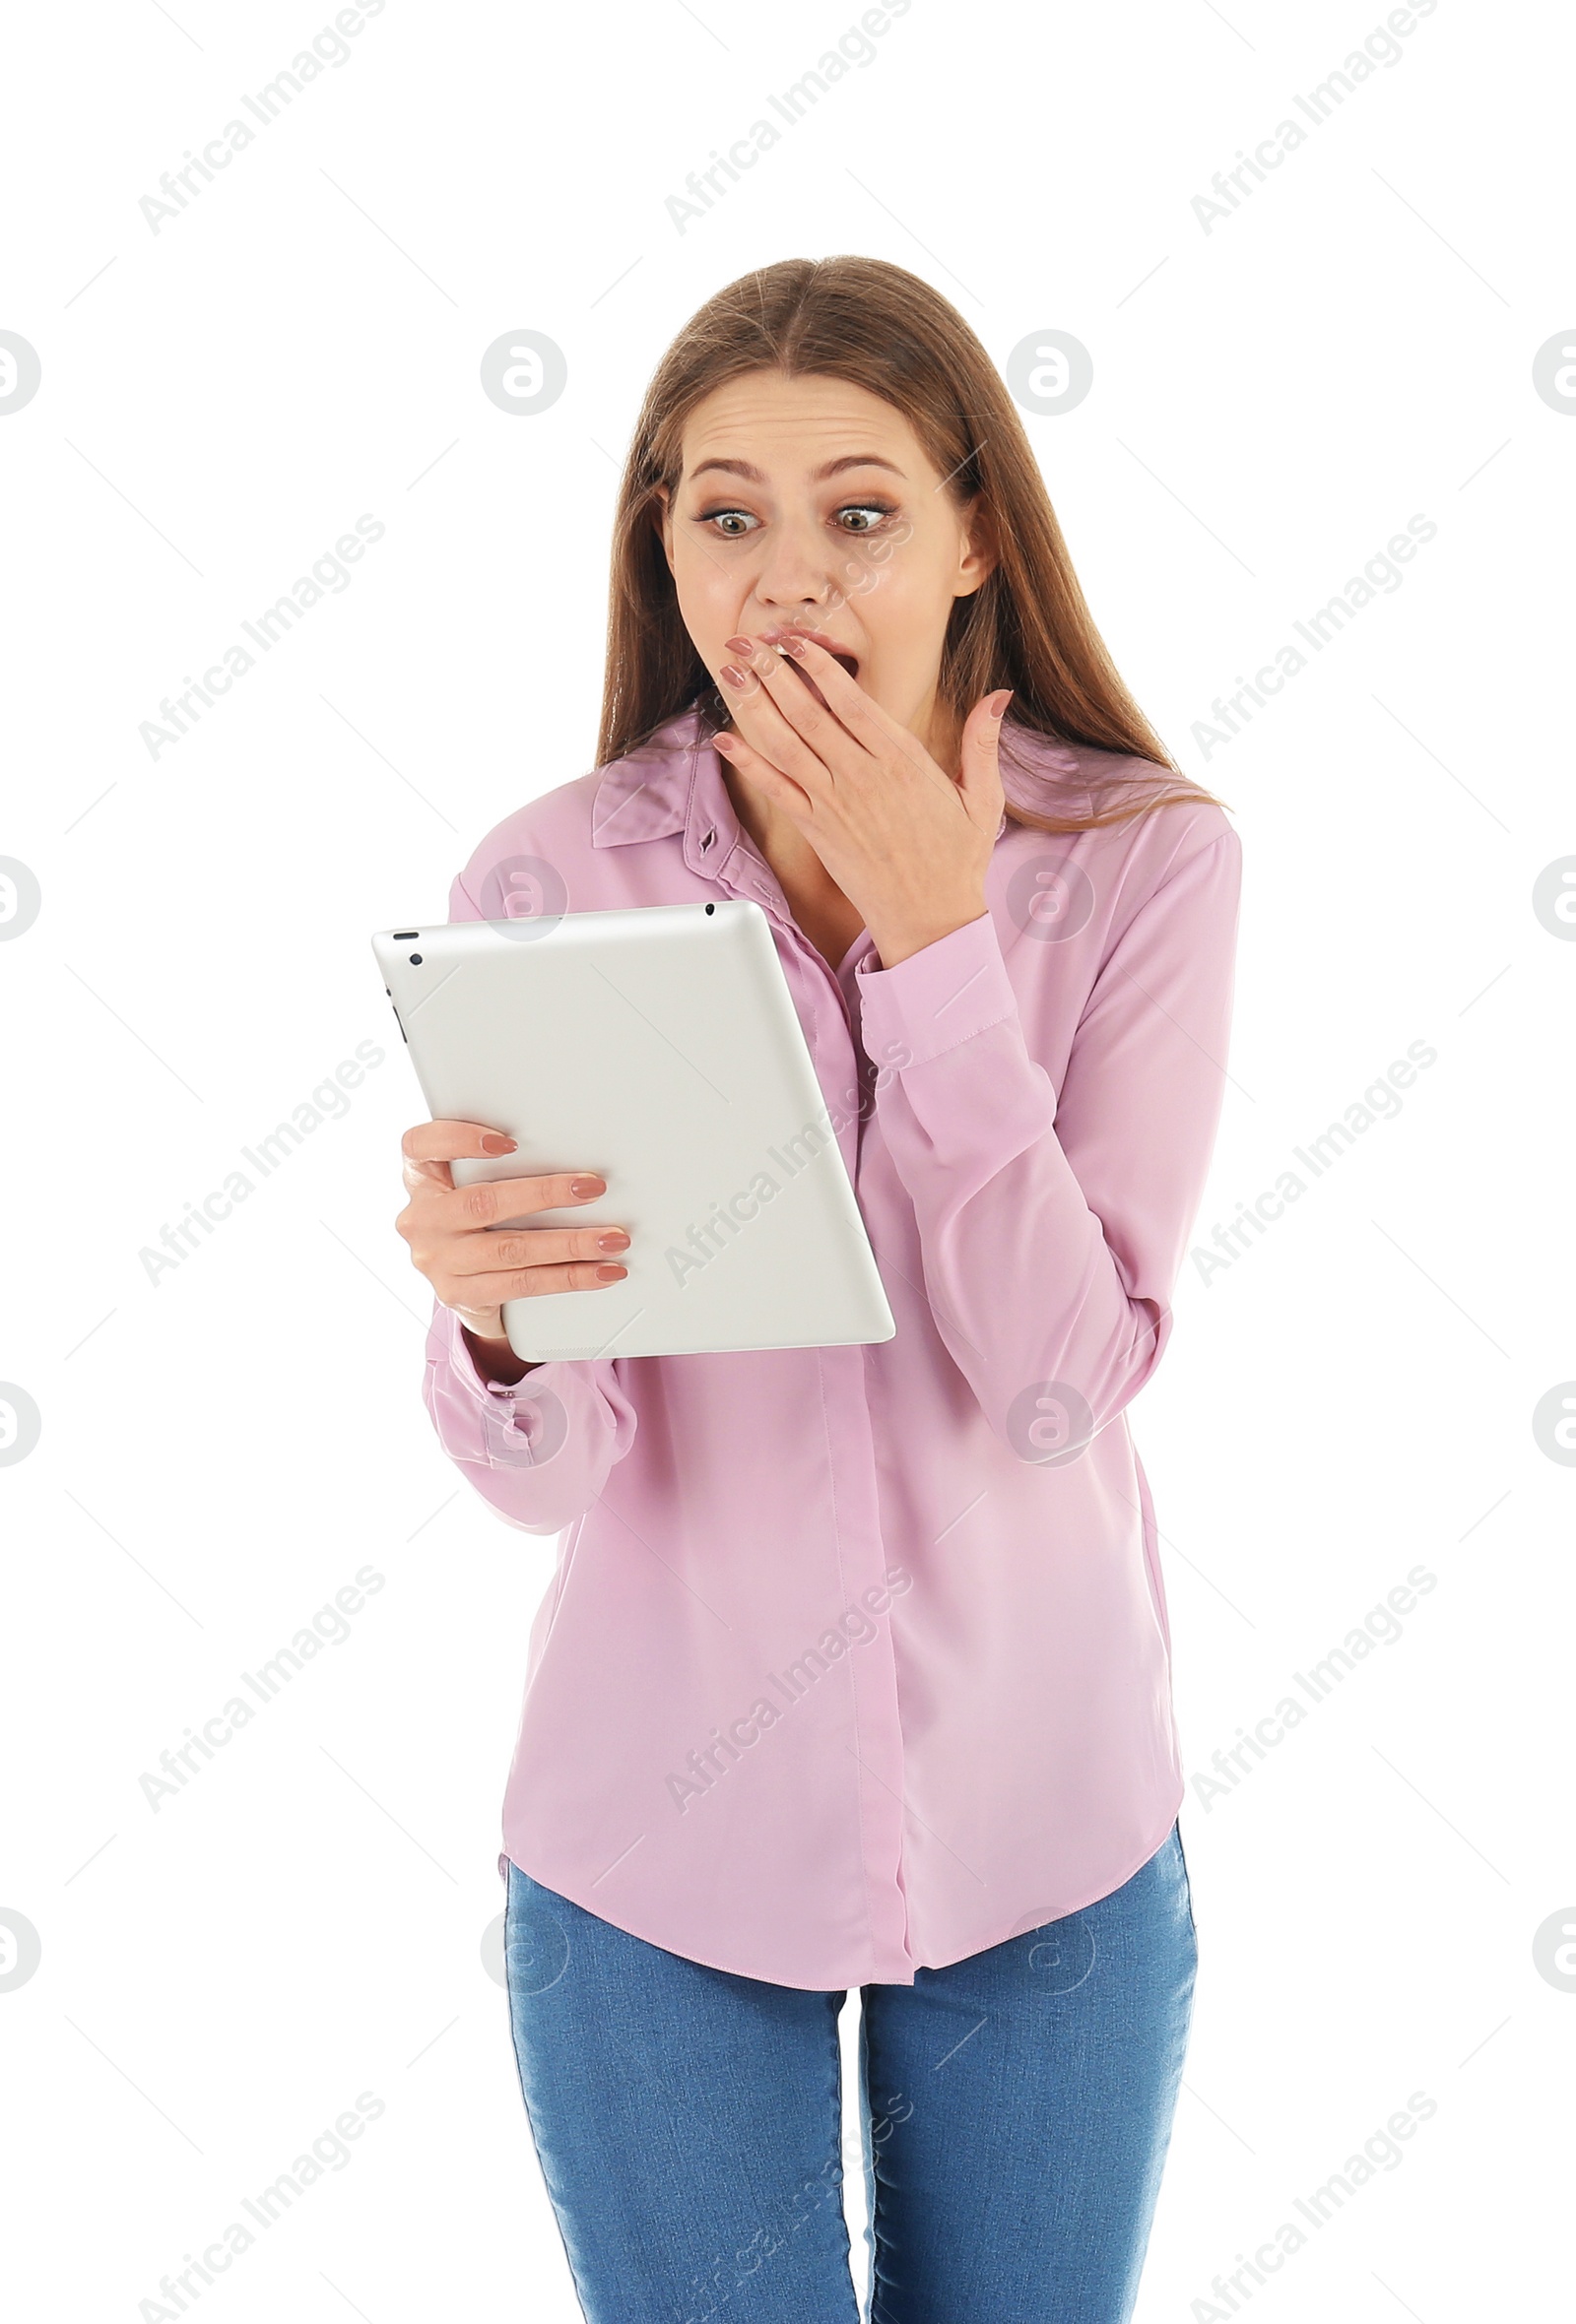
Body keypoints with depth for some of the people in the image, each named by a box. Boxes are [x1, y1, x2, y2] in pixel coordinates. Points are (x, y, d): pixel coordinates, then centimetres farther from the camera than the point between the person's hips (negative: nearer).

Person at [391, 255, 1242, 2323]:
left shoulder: (1144, 860, -10)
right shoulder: (553, 883, -11)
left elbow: (1062, 1387, -17)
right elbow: (551, 1471, -13)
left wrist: (936, 938, -22)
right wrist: (488, 1302, -35)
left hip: (1041, 1828, 1)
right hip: (665, 1843, 0)